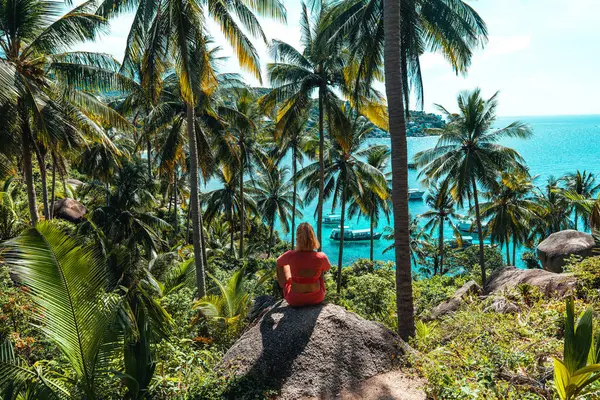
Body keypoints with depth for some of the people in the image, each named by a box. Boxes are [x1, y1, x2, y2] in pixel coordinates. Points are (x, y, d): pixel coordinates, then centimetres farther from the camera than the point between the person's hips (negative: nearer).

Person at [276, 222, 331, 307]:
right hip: (316, 299, 1)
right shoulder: (321, 257, -19)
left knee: (283, 265, 22)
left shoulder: (290, 255, -22)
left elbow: (279, 261, 3)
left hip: (295, 301, -1)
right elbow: (327, 268, 7)